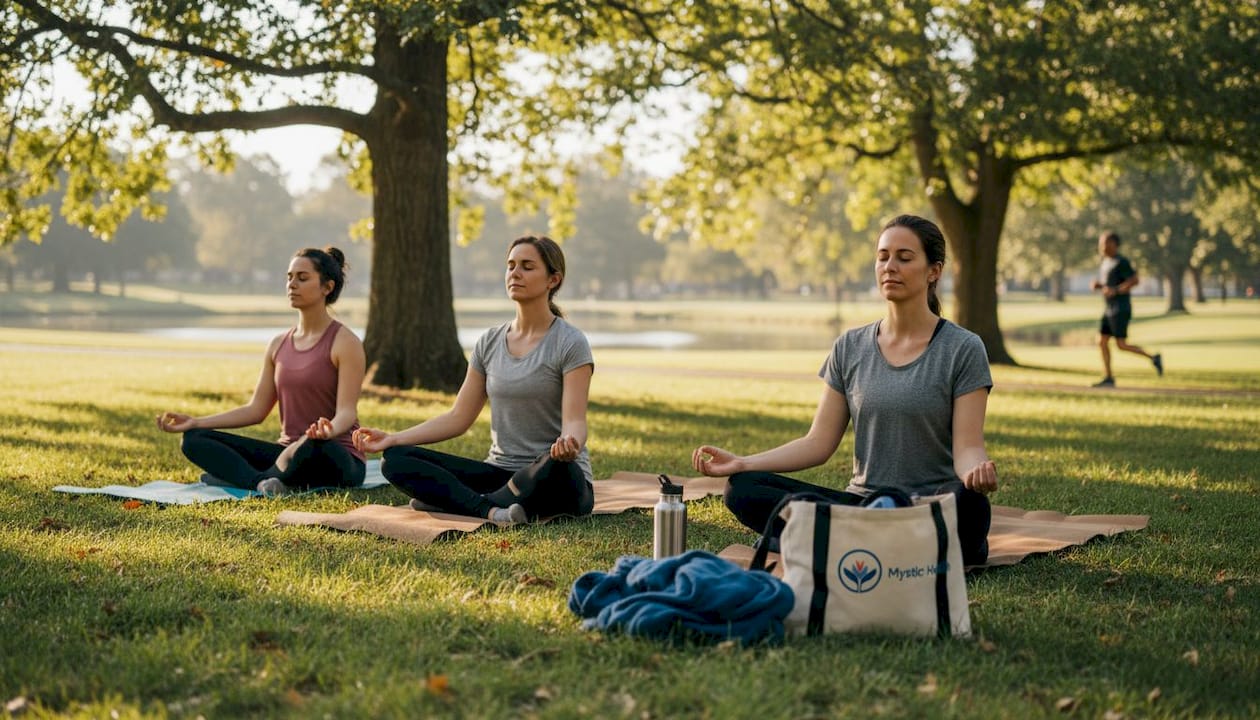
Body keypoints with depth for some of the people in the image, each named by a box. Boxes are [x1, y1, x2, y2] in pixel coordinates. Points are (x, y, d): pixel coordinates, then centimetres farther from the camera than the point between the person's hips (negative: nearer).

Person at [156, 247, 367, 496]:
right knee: (194, 439, -6)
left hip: (338, 461, -7)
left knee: (313, 445, -44)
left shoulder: (345, 343, -7)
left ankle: (236, 477, -20)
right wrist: (196, 422, 2)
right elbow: (256, 410, 12)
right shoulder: (279, 345, 13)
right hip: (288, 453, 7)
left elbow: (346, 412, -16)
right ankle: (262, 482, -31)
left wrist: (330, 429, -40)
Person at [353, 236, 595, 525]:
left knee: (556, 467, -42)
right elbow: (458, 417, 9)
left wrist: (569, 444, -41)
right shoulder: (490, 343, 10)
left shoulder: (570, 344, -7)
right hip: (500, 471, 5)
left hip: (559, 484, -5)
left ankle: (452, 501, -24)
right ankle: (491, 511, -33)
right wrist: (392, 438, -3)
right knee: (395, 460, -13)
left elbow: (574, 422, -17)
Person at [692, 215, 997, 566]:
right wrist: (742, 463, -8)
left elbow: (967, 447, -8)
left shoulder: (963, 349, -1)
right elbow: (819, 442, 6)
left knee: (968, 505, -39)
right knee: (743, 490, -17)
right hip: (863, 501, 4)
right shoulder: (850, 348, 9)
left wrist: (976, 472, -33)